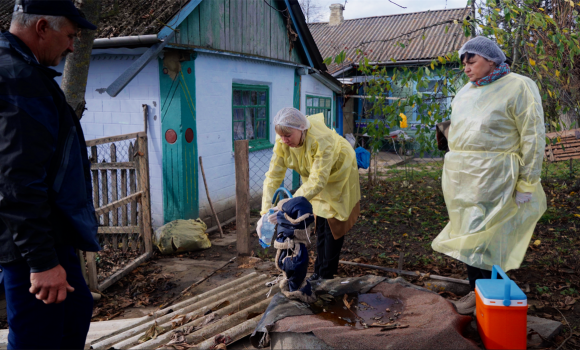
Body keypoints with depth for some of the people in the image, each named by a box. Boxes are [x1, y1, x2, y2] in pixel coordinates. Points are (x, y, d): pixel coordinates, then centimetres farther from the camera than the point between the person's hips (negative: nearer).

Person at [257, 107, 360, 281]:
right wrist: (265, 213, -33)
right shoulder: (282, 142, -24)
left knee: (333, 224, -2)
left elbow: (317, 182, -46)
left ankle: (327, 275, 8)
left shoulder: (321, 139, -42)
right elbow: (273, 176, -23)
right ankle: (319, 271, 20)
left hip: (338, 173, -5)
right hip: (314, 176, 5)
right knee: (320, 226, 10)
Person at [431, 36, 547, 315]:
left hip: (491, 177, -7)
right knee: (467, 234, 9)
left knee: (484, 236, -4)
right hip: (461, 177, 7)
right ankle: (476, 290, 21)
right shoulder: (465, 92, 15)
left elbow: (533, 137, -9)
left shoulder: (518, 88, -6)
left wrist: (527, 183, -11)